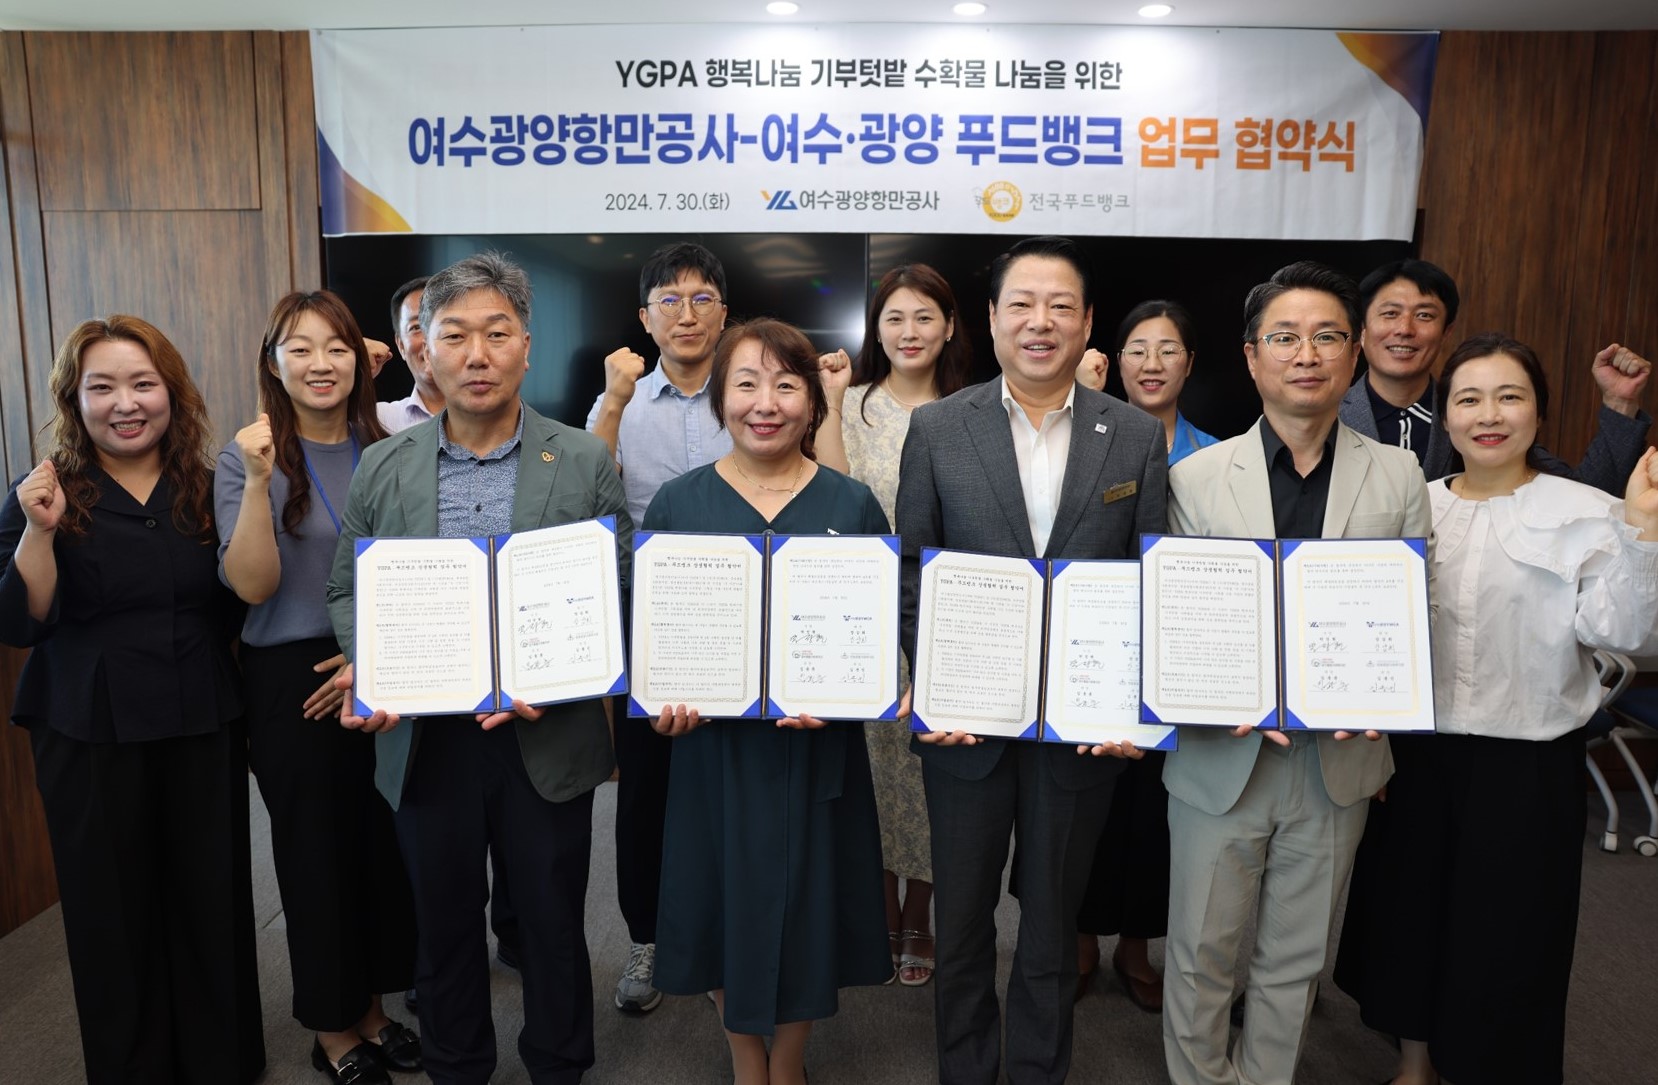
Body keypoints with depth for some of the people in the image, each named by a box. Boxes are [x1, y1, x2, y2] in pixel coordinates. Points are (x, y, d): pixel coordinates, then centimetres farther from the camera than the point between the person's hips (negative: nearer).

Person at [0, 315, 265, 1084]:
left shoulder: (207, 490, 3)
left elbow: (248, 599, 4)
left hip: (204, 728, 2)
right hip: (91, 738, -2)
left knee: (212, 897, 12)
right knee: (114, 910, 11)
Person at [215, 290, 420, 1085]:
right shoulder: (246, 460, -4)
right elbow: (251, 585, -14)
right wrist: (258, 483, -24)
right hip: (292, 684, -3)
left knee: (383, 843, 10)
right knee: (317, 851, 8)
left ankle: (372, 1010, 32)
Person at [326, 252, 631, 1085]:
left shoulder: (584, 462, -4)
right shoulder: (382, 469, 2)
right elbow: (346, 590, 8)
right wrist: (369, 673, -11)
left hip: (546, 739, -1)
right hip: (424, 740, 2)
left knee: (553, 926, 14)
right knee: (443, 928, 18)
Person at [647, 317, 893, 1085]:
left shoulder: (853, 505, -2)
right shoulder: (675, 503, -1)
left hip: (818, 752, 0)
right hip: (712, 746, 1)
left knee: (805, 913, 14)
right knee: (725, 907, 14)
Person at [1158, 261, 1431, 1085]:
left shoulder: (1398, 476, 2)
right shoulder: (1196, 476, -3)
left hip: (1338, 761, 2)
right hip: (1221, 757, -1)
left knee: (1297, 958, 17)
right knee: (1200, 955, 11)